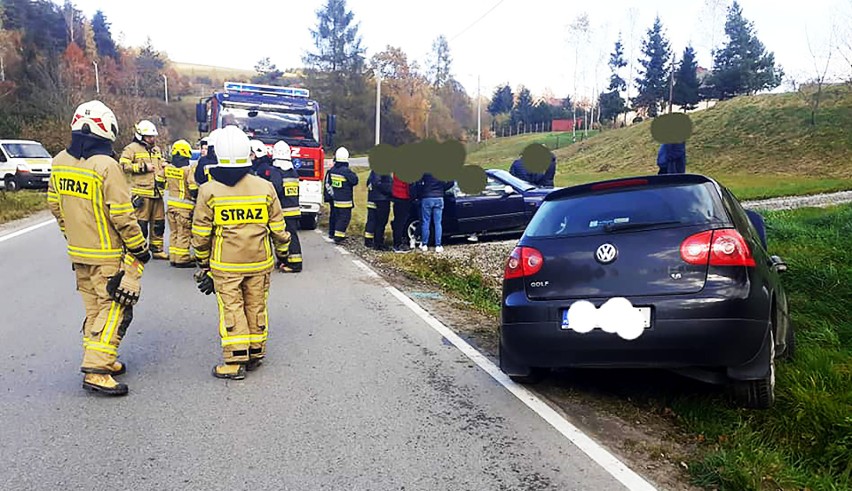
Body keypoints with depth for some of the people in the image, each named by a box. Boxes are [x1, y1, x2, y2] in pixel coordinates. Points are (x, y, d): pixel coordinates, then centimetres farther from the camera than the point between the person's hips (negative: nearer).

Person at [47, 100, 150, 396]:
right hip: (109, 255, -8)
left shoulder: (60, 162, 4)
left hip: (78, 252, 8)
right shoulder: (106, 166, -21)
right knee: (115, 309, -1)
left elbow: (55, 205, 13)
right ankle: (96, 371, -3)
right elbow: (122, 216, -20)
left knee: (94, 307, 19)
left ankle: (101, 360, 28)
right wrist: (139, 249, -9)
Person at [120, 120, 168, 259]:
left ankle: (157, 249, 19)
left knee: (159, 222, 10)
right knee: (141, 222, -6)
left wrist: (162, 180, 18)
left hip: (157, 192, 7)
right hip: (141, 192, -7)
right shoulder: (132, 148, -2)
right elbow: (123, 165, -13)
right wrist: (143, 167, -14)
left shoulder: (156, 150, 21)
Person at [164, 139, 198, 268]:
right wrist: (196, 200, -3)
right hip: (185, 206, -6)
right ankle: (182, 259, 2)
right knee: (184, 233, 0)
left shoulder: (167, 168, 4)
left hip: (171, 204, 7)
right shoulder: (188, 169, -15)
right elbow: (194, 188, -16)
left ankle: (173, 257, 20)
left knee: (173, 232, 16)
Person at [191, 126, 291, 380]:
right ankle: (255, 353, 24)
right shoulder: (265, 187, -3)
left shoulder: (208, 190, -7)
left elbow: (201, 234, -2)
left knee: (231, 309, 3)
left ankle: (235, 361, 4)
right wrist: (283, 252, 19)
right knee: (256, 306, 13)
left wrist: (203, 263, 11)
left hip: (225, 264, -2)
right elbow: (277, 227, 4)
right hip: (260, 262, 2)